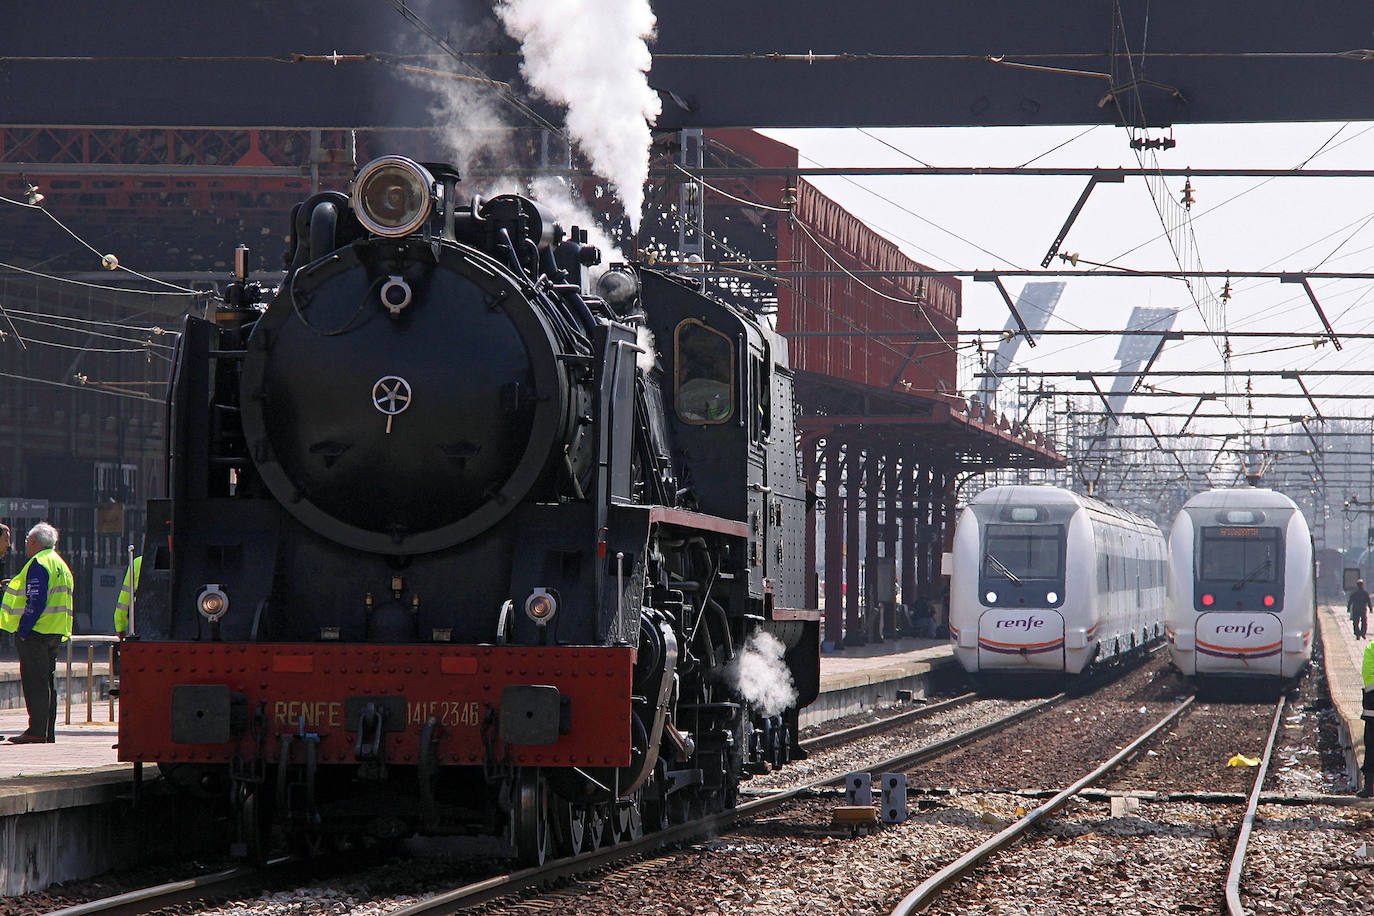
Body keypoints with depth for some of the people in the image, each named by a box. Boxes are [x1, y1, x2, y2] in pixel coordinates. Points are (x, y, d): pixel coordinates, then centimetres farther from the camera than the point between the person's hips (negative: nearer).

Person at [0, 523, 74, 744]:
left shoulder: (38, 564, -11)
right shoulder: (60, 564, 20)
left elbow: (36, 601, -19)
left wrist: (23, 629, -18)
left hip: (36, 632, -9)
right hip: (56, 634, 9)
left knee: (34, 680, -9)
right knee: (48, 681, 12)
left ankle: (37, 731, -13)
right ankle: (48, 732, 13)